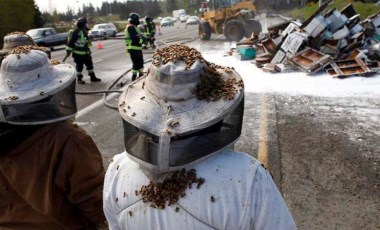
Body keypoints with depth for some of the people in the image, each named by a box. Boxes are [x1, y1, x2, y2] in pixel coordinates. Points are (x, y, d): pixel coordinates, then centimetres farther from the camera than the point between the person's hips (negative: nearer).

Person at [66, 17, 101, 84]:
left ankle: (93, 77, 20)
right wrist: (68, 51, -17)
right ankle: (79, 79, 12)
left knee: (90, 64, 11)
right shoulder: (76, 32, -16)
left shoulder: (84, 32, 13)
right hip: (78, 53, -8)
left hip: (85, 53, 8)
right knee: (79, 66, 1)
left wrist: (88, 50, 26)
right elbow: (70, 42, -17)